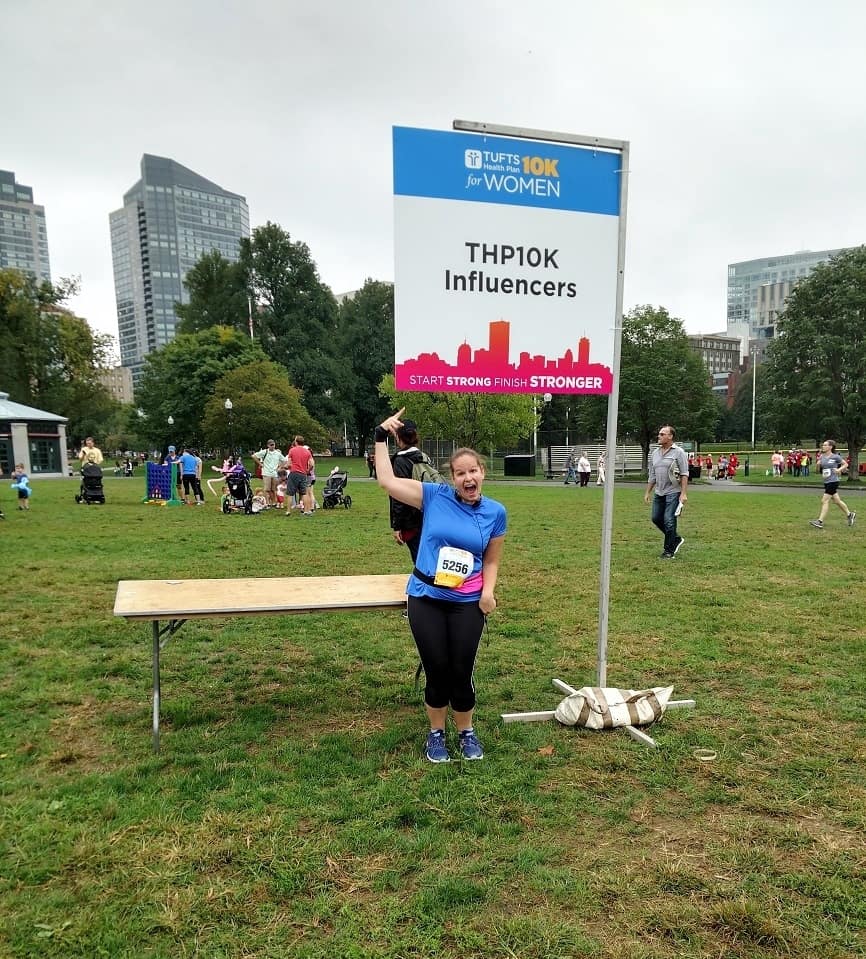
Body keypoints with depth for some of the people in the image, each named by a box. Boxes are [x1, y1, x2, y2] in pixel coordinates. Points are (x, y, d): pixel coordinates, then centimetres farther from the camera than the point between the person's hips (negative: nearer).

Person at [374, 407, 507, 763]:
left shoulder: (495, 512, -1)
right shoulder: (435, 496, -6)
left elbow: (491, 560, 9)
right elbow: (387, 481, -9)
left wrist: (488, 590, -8)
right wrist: (381, 438, -12)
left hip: (467, 603, 1)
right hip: (426, 599, -1)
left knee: (461, 672, 7)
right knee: (436, 670, 8)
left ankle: (466, 732, 34)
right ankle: (436, 733, 33)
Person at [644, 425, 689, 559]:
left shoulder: (678, 452, -7)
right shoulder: (655, 452, 12)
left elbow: (684, 474, -11)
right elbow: (652, 475, 17)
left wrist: (683, 493, -18)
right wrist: (647, 492, 15)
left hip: (673, 492, -7)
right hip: (659, 492, 7)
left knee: (669, 521, -7)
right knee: (656, 518, 10)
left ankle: (669, 550, 6)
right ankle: (676, 539, 30)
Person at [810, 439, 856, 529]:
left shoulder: (835, 457, -9)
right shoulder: (822, 456, 7)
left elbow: (846, 464, 2)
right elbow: (819, 469, 15)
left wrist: (839, 469, -14)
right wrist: (818, 464, -5)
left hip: (833, 481, -7)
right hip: (826, 482, 7)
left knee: (824, 501, -11)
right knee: (837, 501, 17)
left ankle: (820, 522, -12)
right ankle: (850, 515, 35)